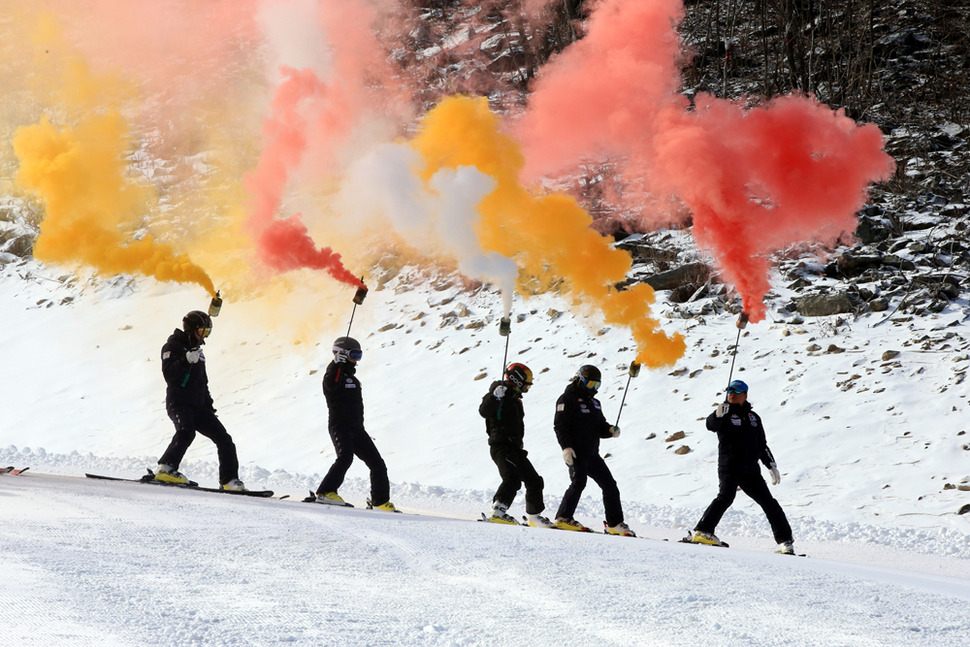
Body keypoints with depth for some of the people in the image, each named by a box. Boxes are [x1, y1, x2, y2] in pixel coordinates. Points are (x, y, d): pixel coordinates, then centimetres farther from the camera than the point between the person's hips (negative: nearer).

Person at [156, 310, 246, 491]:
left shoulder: (198, 351, 23)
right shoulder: (173, 346, -2)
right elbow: (169, 374, -18)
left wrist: (209, 406, 24)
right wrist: (186, 361, -31)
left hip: (197, 406, 8)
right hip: (178, 403, -8)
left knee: (224, 439, 0)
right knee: (186, 431, -35)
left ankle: (229, 481, 3)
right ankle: (166, 468, -36)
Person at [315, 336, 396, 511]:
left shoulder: (351, 377, 21)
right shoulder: (335, 373, -6)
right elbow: (330, 385, -31)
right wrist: (337, 363, -32)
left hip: (357, 428, 8)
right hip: (340, 426, -8)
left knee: (377, 463, 5)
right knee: (345, 457, -31)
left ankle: (380, 500, 16)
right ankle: (326, 492, -30)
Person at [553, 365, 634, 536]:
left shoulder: (594, 402, 21)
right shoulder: (567, 399, -4)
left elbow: (600, 427, 23)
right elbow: (560, 425, -14)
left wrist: (610, 430, 0)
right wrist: (566, 447, -25)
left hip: (592, 454, 8)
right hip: (575, 453, -8)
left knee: (610, 485, 4)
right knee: (579, 482, -20)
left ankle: (615, 523, 9)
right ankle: (564, 517, -10)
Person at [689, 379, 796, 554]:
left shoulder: (753, 417, 17)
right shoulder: (725, 414, 3)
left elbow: (762, 445, 25)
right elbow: (711, 425, -21)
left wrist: (771, 466, 18)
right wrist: (717, 415, -42)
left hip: (750, 471, 4)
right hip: (729, 468, -4)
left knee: (768, 502, 2)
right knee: (726, 497, -27)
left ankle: (784, 541, 10)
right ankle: (702, 531, -26)